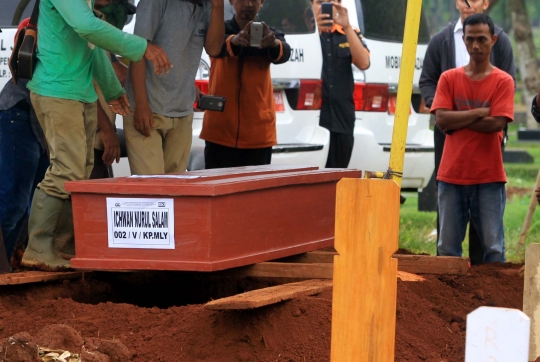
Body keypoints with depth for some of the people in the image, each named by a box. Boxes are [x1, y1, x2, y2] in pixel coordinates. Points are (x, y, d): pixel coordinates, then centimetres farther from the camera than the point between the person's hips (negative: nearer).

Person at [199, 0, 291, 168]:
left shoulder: (270, 35, 6)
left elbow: (284, 53, -16)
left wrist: (274, 44, -41)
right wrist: (234, 41, -45)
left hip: (259, 135, 1)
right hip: (220, 131, -1)